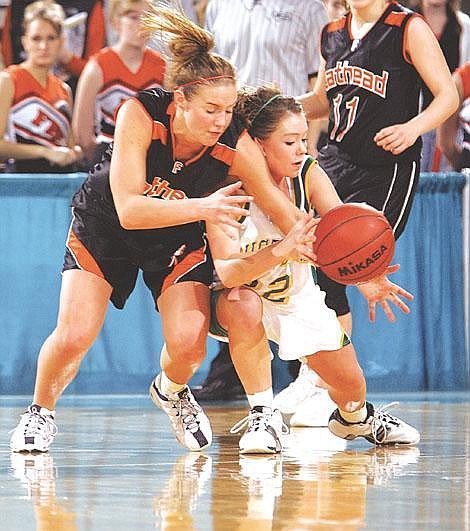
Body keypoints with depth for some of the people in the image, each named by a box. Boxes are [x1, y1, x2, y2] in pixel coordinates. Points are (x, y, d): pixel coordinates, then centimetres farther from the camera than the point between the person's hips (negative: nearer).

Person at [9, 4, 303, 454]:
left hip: (178, 239, 2)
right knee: (72, 336, -18)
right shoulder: (139, 115, -34)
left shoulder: (236, 146, -28)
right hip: (104, 226, -2)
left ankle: (171, 392, 21)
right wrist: (201, 207, -52)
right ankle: (40, 412, 14)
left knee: (189, 344, -17)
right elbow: (129, 209, -39)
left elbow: (285, 214, -22)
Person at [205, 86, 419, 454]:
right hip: (242, 298, -4)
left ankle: (354, 418, 41)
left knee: (352, 388, 1)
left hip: (298, 297, 4)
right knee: (243, 305, -39)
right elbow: (226, 272, -41)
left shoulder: (308, 174, -18)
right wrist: (281, 250, -59)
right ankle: (263, 416, -21)